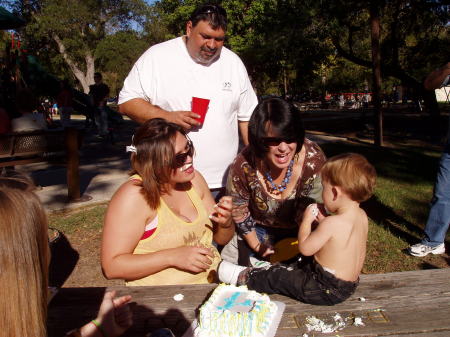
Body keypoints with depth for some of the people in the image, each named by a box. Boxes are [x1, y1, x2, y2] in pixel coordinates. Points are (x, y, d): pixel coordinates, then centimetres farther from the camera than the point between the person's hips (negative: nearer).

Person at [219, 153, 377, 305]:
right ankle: (270, 269, 38)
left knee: (277, 277, 5)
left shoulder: (333, 223, -29)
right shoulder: (362, 216, -3)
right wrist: (323, 221, 2)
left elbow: (304, 248, -18)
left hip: (327, 291, -8)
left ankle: (243, 277, 20)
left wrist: (306, 220, -8)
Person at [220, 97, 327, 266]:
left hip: (298, 233, 0)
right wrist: (256, 246, -6)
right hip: (257, 231, 0)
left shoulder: (314, 158, -29)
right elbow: (238, 212, -11)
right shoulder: (243, 166, -29)